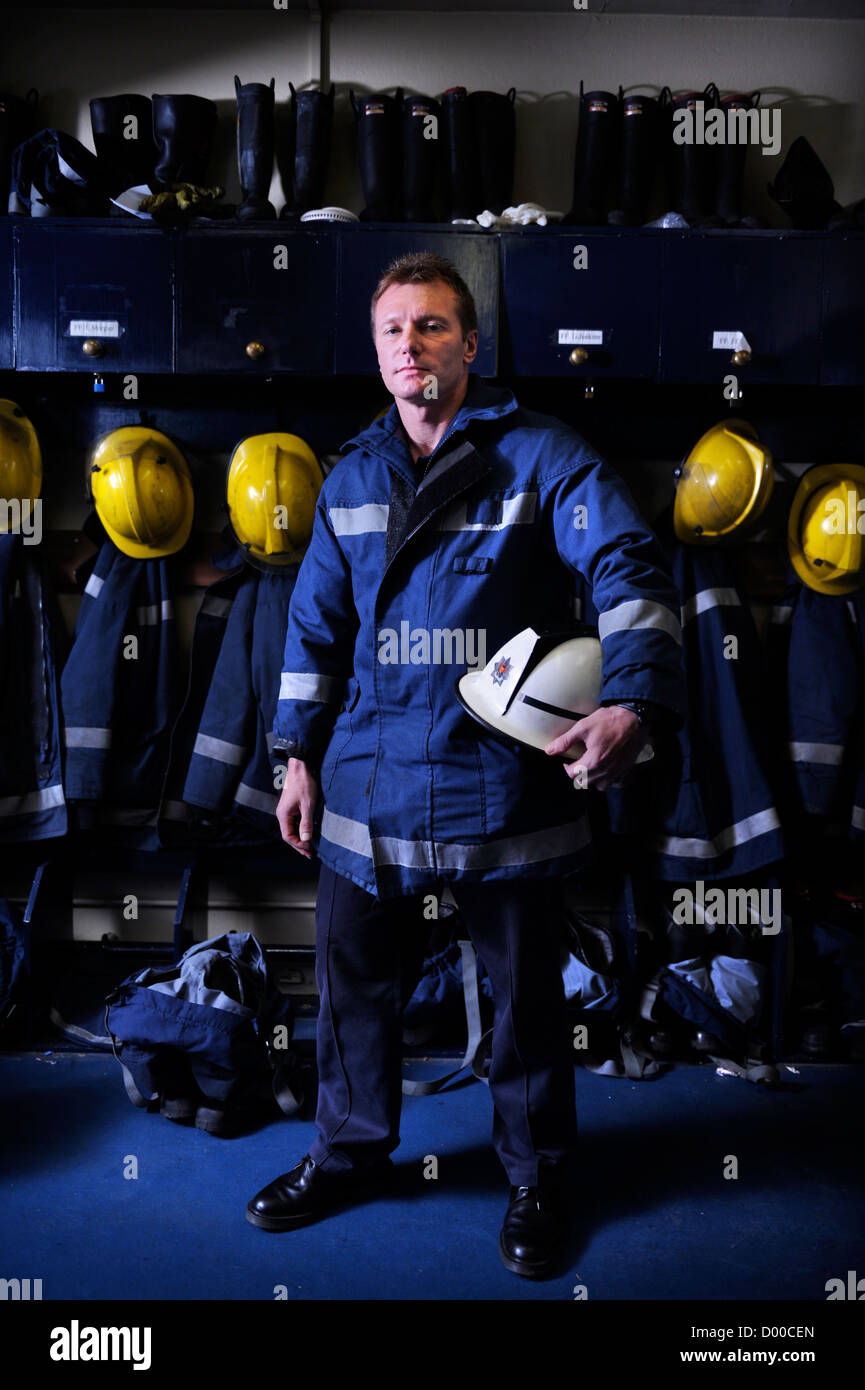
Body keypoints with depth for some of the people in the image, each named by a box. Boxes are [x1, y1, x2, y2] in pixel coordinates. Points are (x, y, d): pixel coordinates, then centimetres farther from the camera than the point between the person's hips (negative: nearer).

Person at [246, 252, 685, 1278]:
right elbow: (316, 624, 14)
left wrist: (634, 698, -29)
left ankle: (537, 1180, 36)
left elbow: (629, 569, -13)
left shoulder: (541, 455, -3)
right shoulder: (351, 478, 12)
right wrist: (299, 755, 10)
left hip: (504, 780, -4)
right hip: (367, 782, 4)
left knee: (526, 992, 12)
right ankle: (349, 1153, 41)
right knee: (353, 981, 16)